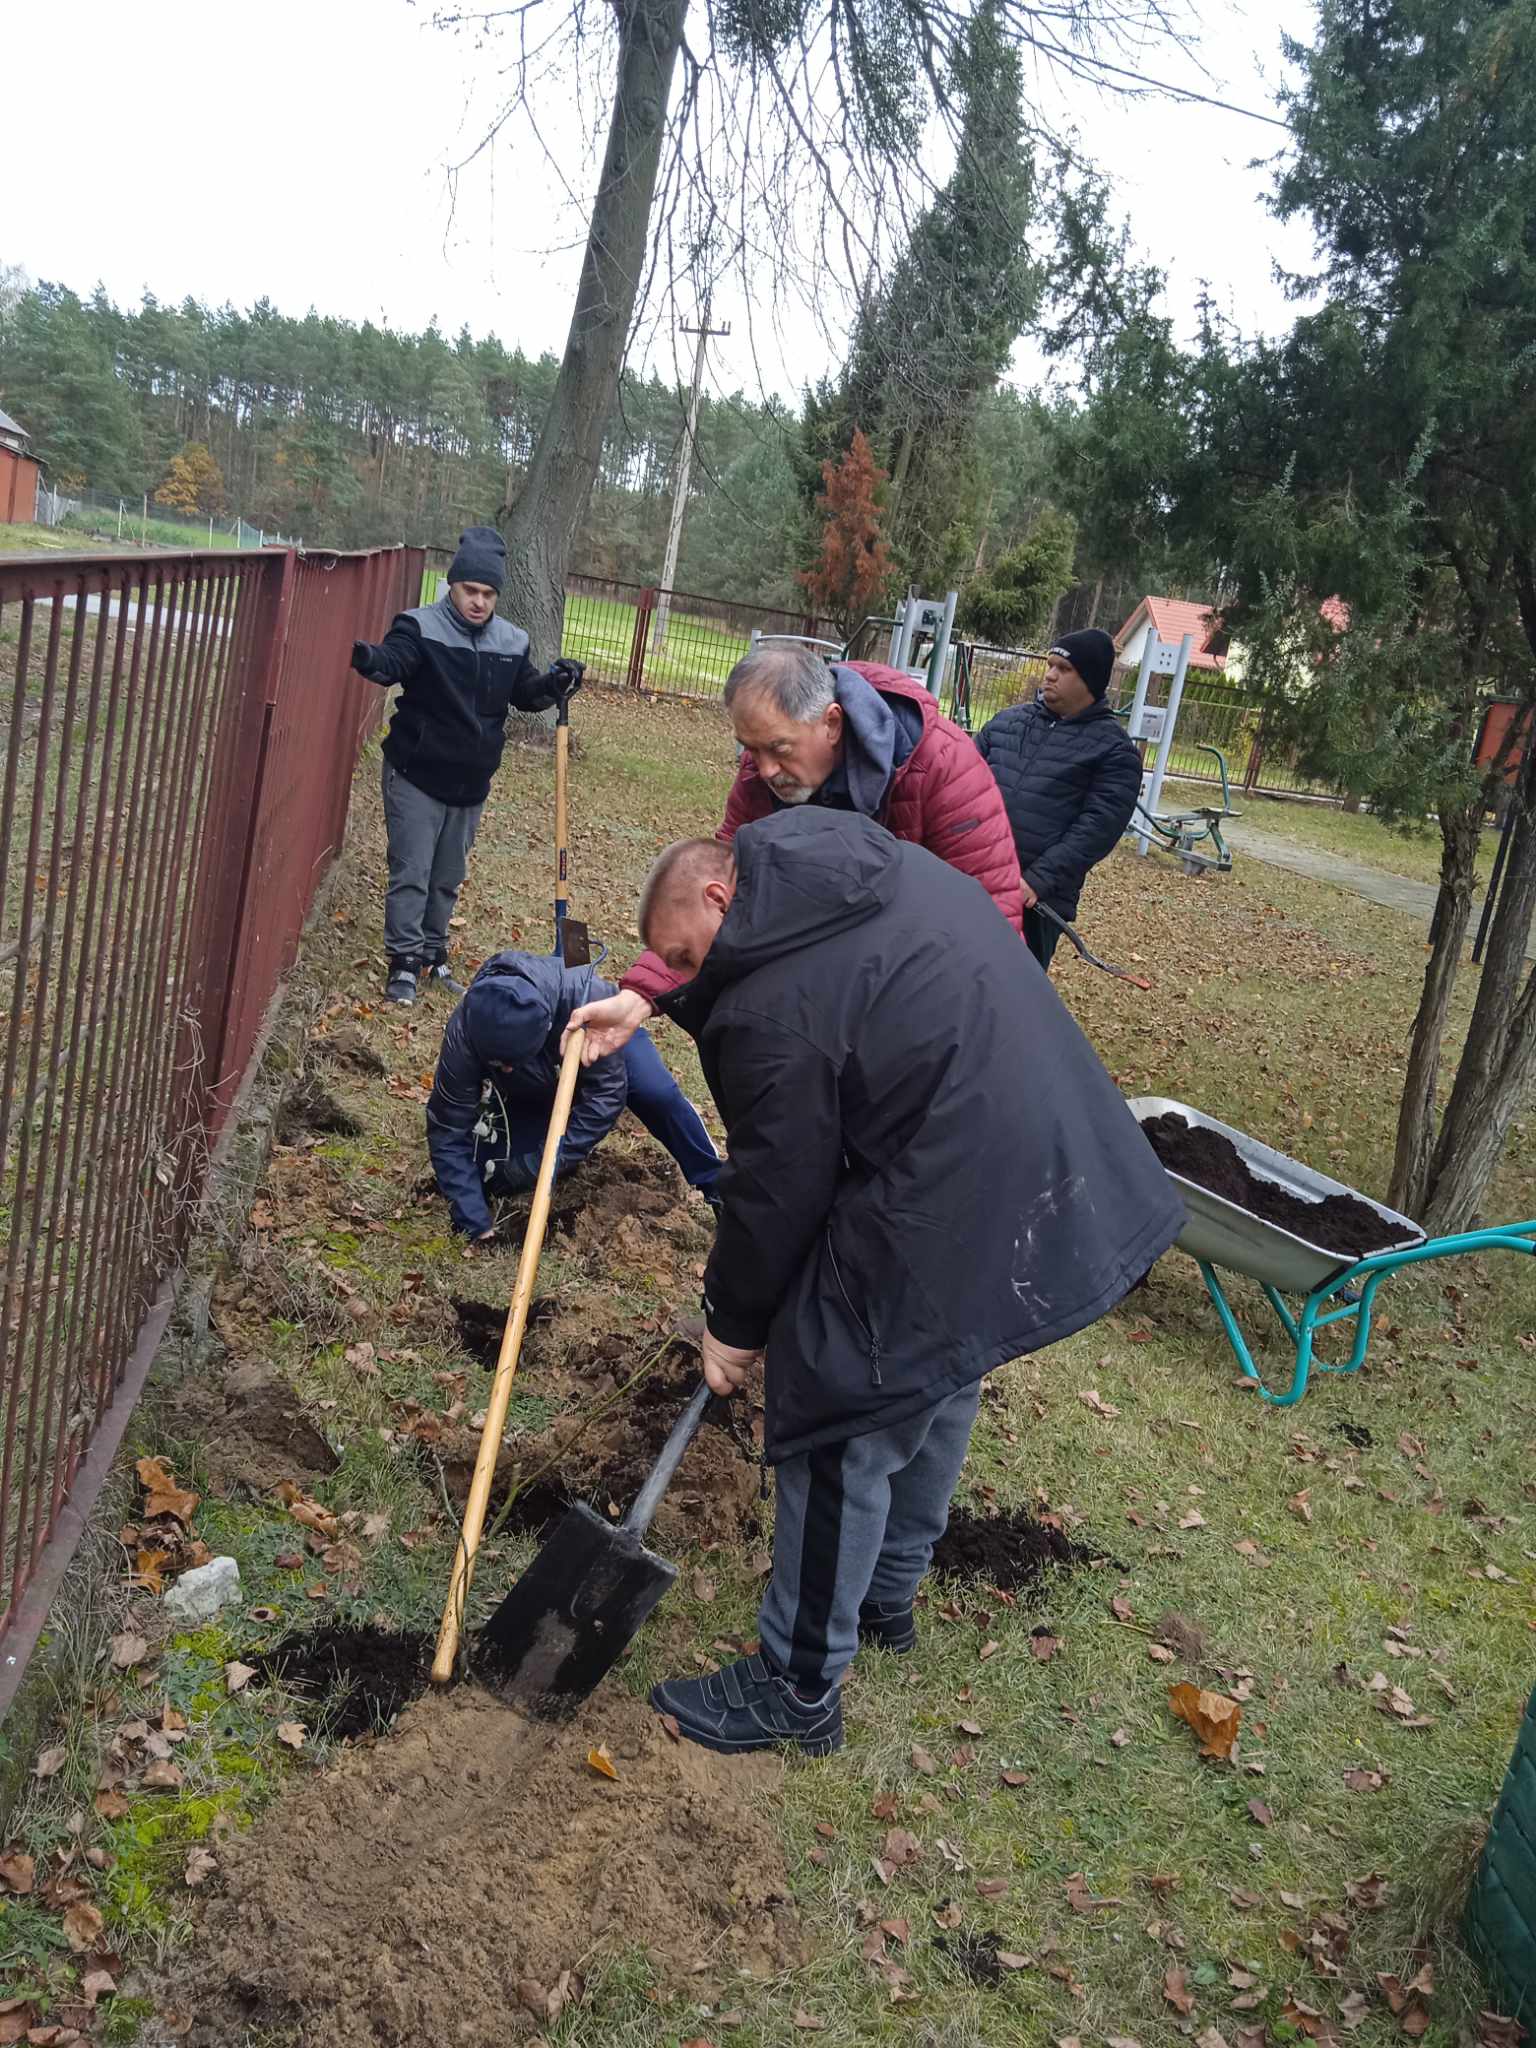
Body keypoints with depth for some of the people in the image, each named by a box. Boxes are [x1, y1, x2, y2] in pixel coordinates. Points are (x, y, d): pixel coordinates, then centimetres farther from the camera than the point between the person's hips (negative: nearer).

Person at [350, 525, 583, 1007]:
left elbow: (525, 692, 12)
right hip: (416, 776, -5)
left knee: (449, 876, 16)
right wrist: (368, 658, -53)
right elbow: (394, 661, -29)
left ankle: (432, 954, 30)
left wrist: (553, 685, -10)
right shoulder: (422, 627, -12)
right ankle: (404, 962, 4)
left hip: (470, 783, 5)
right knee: (411, 872, -5)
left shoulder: (511, 641, 5)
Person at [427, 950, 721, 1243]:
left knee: (658, 1093, -30)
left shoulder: (587, 1000, -45)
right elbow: (448, 1134, -29)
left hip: (603, 1043, -2)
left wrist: (538, 1164, -41)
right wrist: (476, 1224, -33)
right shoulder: (464, 1032, -37)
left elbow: (607, 1091, -36)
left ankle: (717, 1187, -8)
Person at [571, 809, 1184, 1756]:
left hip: (950, 1235, -10)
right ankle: (889, 1596, 51)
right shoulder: (888, 864, 9)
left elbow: (778, 1194, -10)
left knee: (841, 1444, 7)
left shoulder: (774, 1005, -19)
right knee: (939, 1394, 29)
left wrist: (735, 1323, 6)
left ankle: (798, 1691, 26)